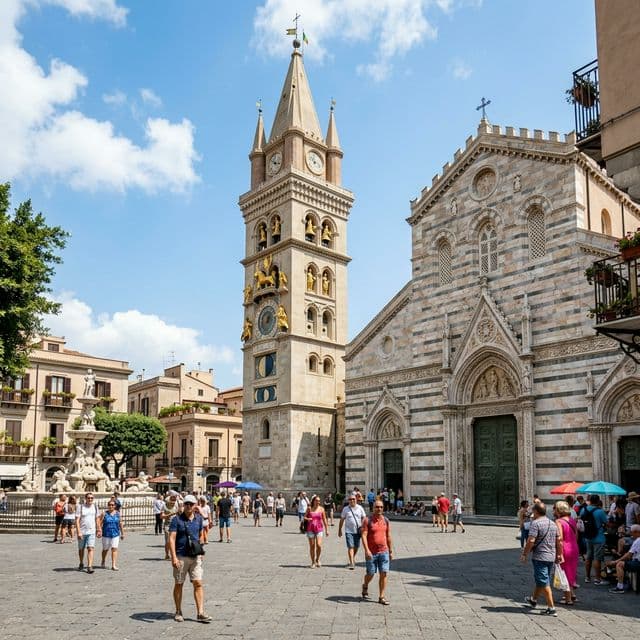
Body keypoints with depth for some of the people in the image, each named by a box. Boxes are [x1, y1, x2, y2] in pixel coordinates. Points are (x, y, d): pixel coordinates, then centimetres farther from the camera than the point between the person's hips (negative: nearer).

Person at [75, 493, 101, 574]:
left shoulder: (95, 507, 6)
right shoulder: (81, 507, -6)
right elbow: (77, 520, -10)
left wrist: (98, 530, 14)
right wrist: (78, 532, -17)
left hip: (91, 532, 1)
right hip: (82, 532, -1)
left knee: (90, 549, -10)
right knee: (81, 549, 13)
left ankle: (89, 567, -13)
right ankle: (81, 564, 34)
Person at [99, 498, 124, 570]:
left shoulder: (118, 513, 6)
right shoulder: (104, 513, -1)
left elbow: (120, 524, 11)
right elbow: (100, 523, -5)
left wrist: (122, 533, 13)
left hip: (116, 534, 1)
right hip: (106, 534, -1)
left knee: (114, 549, -8)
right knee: (105, 549, 12)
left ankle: (114, 565, -7)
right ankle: (103, 562, 36)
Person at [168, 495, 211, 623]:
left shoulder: (198, 519, 7)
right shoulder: (177, 520, -7)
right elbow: (171, 539, -13)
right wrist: (173, 557, -21)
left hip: (195, 556, 3)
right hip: (181, 556, -3)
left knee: (198, 583, -4)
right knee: (178, 584, 9)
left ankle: (200, 613, -3)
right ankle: (178, 612, 23)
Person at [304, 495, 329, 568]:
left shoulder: (321, 509, 3)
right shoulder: (309, 509, 3)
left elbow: (324, 520, 7)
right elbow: (304, 517, 10)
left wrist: (326, 530, 7)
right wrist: (307, 519, -12)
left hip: (319, 529, -1)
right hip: (310, 529, 1)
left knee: (319, 545, -14)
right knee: (312, 546, 4)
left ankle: (317, 559, 11)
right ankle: (313, 562, 18)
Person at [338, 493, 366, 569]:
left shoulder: (360, 508, 2)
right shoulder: (345, 509, 0)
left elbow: (364, 518, 5)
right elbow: (342, 520, 6)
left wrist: (363, 527, -8)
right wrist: (339, 530, 7)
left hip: (358, 531, 2)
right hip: (349, 531, -2)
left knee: (356, 547, 12)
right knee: (350, 547, -11)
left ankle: (352, 559, 37)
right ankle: (351, 563, -12)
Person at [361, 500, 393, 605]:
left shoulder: (386, 520, 6)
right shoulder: (367, 520, -7)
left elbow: (388, 537, 13)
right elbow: (364, 536, -13)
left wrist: (391, 551, 14)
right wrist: (367, 550, -22)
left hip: (384, 552, 3)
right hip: (371, 553, -3)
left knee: (384, 574, -2)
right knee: (370, 574, 6)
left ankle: (381, 597, 7)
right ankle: (365, 586, 37)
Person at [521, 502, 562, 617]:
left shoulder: (535, 523, -15)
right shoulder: (553, 524, 9)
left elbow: (531, 541, -21)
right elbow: (559, 540, 11)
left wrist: (524, 554, -12)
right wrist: (559, 554, 19)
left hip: (540, 557, -8)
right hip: (551, 557, 8)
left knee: (544, 583, -2)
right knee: (540, 580, 21)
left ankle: (551, 608, -3)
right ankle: (533, 600, 37)